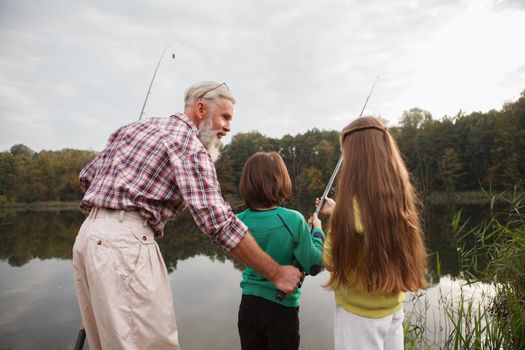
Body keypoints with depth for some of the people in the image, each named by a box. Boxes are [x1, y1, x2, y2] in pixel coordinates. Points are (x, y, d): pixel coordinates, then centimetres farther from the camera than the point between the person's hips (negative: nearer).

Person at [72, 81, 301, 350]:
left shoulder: (134, 127, 18)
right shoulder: (189, 142, -7)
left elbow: (87, 177, 20)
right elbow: (218, 222, -16)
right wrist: (276, 273, -11)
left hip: (88, 234, 9)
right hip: (125, 240, -9)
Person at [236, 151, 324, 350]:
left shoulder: (239, 222, -9)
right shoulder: (293, 220, -22)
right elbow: (314, 266, -14)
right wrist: (317, 232, 1)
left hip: (248, 305, 4)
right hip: (281, 308, -3)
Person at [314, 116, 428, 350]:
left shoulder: (353, 202, -24)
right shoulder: (398, 196, -3)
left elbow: (331, 261, -15)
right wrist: (338, 212, 16)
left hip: (360, 311, -7)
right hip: (393, 305, 7)